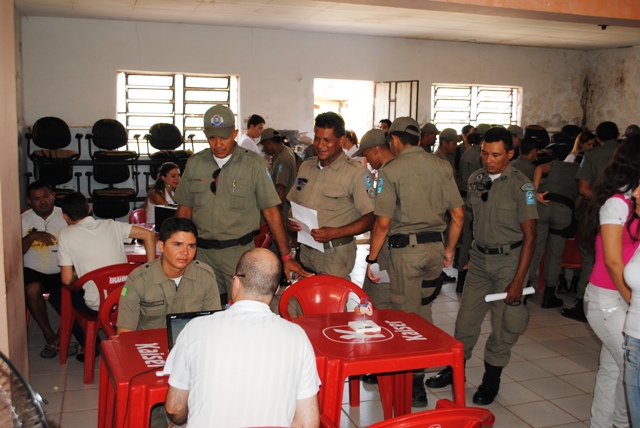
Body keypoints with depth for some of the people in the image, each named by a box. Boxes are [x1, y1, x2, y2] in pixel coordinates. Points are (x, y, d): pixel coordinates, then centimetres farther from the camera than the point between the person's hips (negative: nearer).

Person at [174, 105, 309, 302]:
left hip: (239, 251, -3)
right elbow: (184, 209, 11)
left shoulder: (255, 165, -5)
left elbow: (271, 212, -5)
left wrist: (286, 256, -6)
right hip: (202, 251, 3)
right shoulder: (194, 163, 5)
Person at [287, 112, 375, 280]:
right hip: (306, 251, 6)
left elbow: (370, 218, -13)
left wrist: (334, 233, -23)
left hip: (335, 255, -5)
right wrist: (290, 221, -3)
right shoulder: (306, 166, 10)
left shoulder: (357, 173, -11)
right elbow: (293, 202, 20)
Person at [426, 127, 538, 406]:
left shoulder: (520, 185, -12)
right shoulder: (475, 180, 3)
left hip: (509, 259, -4)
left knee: (504, 324, 5)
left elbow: (529, 236, -12)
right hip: (480, 257, 4)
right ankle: (455, 369, 24)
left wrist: (518, 280, -15)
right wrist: (473, 253, 8)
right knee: (466, 317, 7)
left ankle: (491, 379, 22)